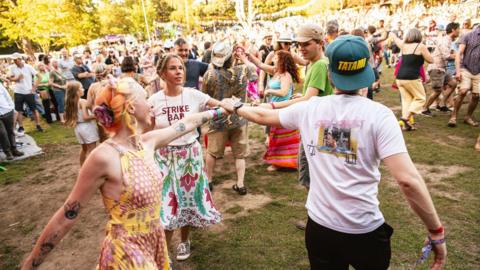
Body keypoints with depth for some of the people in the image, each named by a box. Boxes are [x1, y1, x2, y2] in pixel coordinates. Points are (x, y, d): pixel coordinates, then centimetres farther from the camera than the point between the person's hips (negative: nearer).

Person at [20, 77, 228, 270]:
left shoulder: (147, 142, -4)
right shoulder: (104, 157, -24)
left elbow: (186, 124, 11)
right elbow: (67, 215, -17)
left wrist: (215, 112, 22)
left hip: (155, 243, 7)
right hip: (127, 252, -7)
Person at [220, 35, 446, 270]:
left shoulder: (309, 108, -5)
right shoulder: (379, 114, -15)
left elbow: (262, 115, 11)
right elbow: (407, 179, -23)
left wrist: (235, 106, 30)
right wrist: (436, 231, -10)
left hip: (320, 225, 2)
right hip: (365, 230, -2)